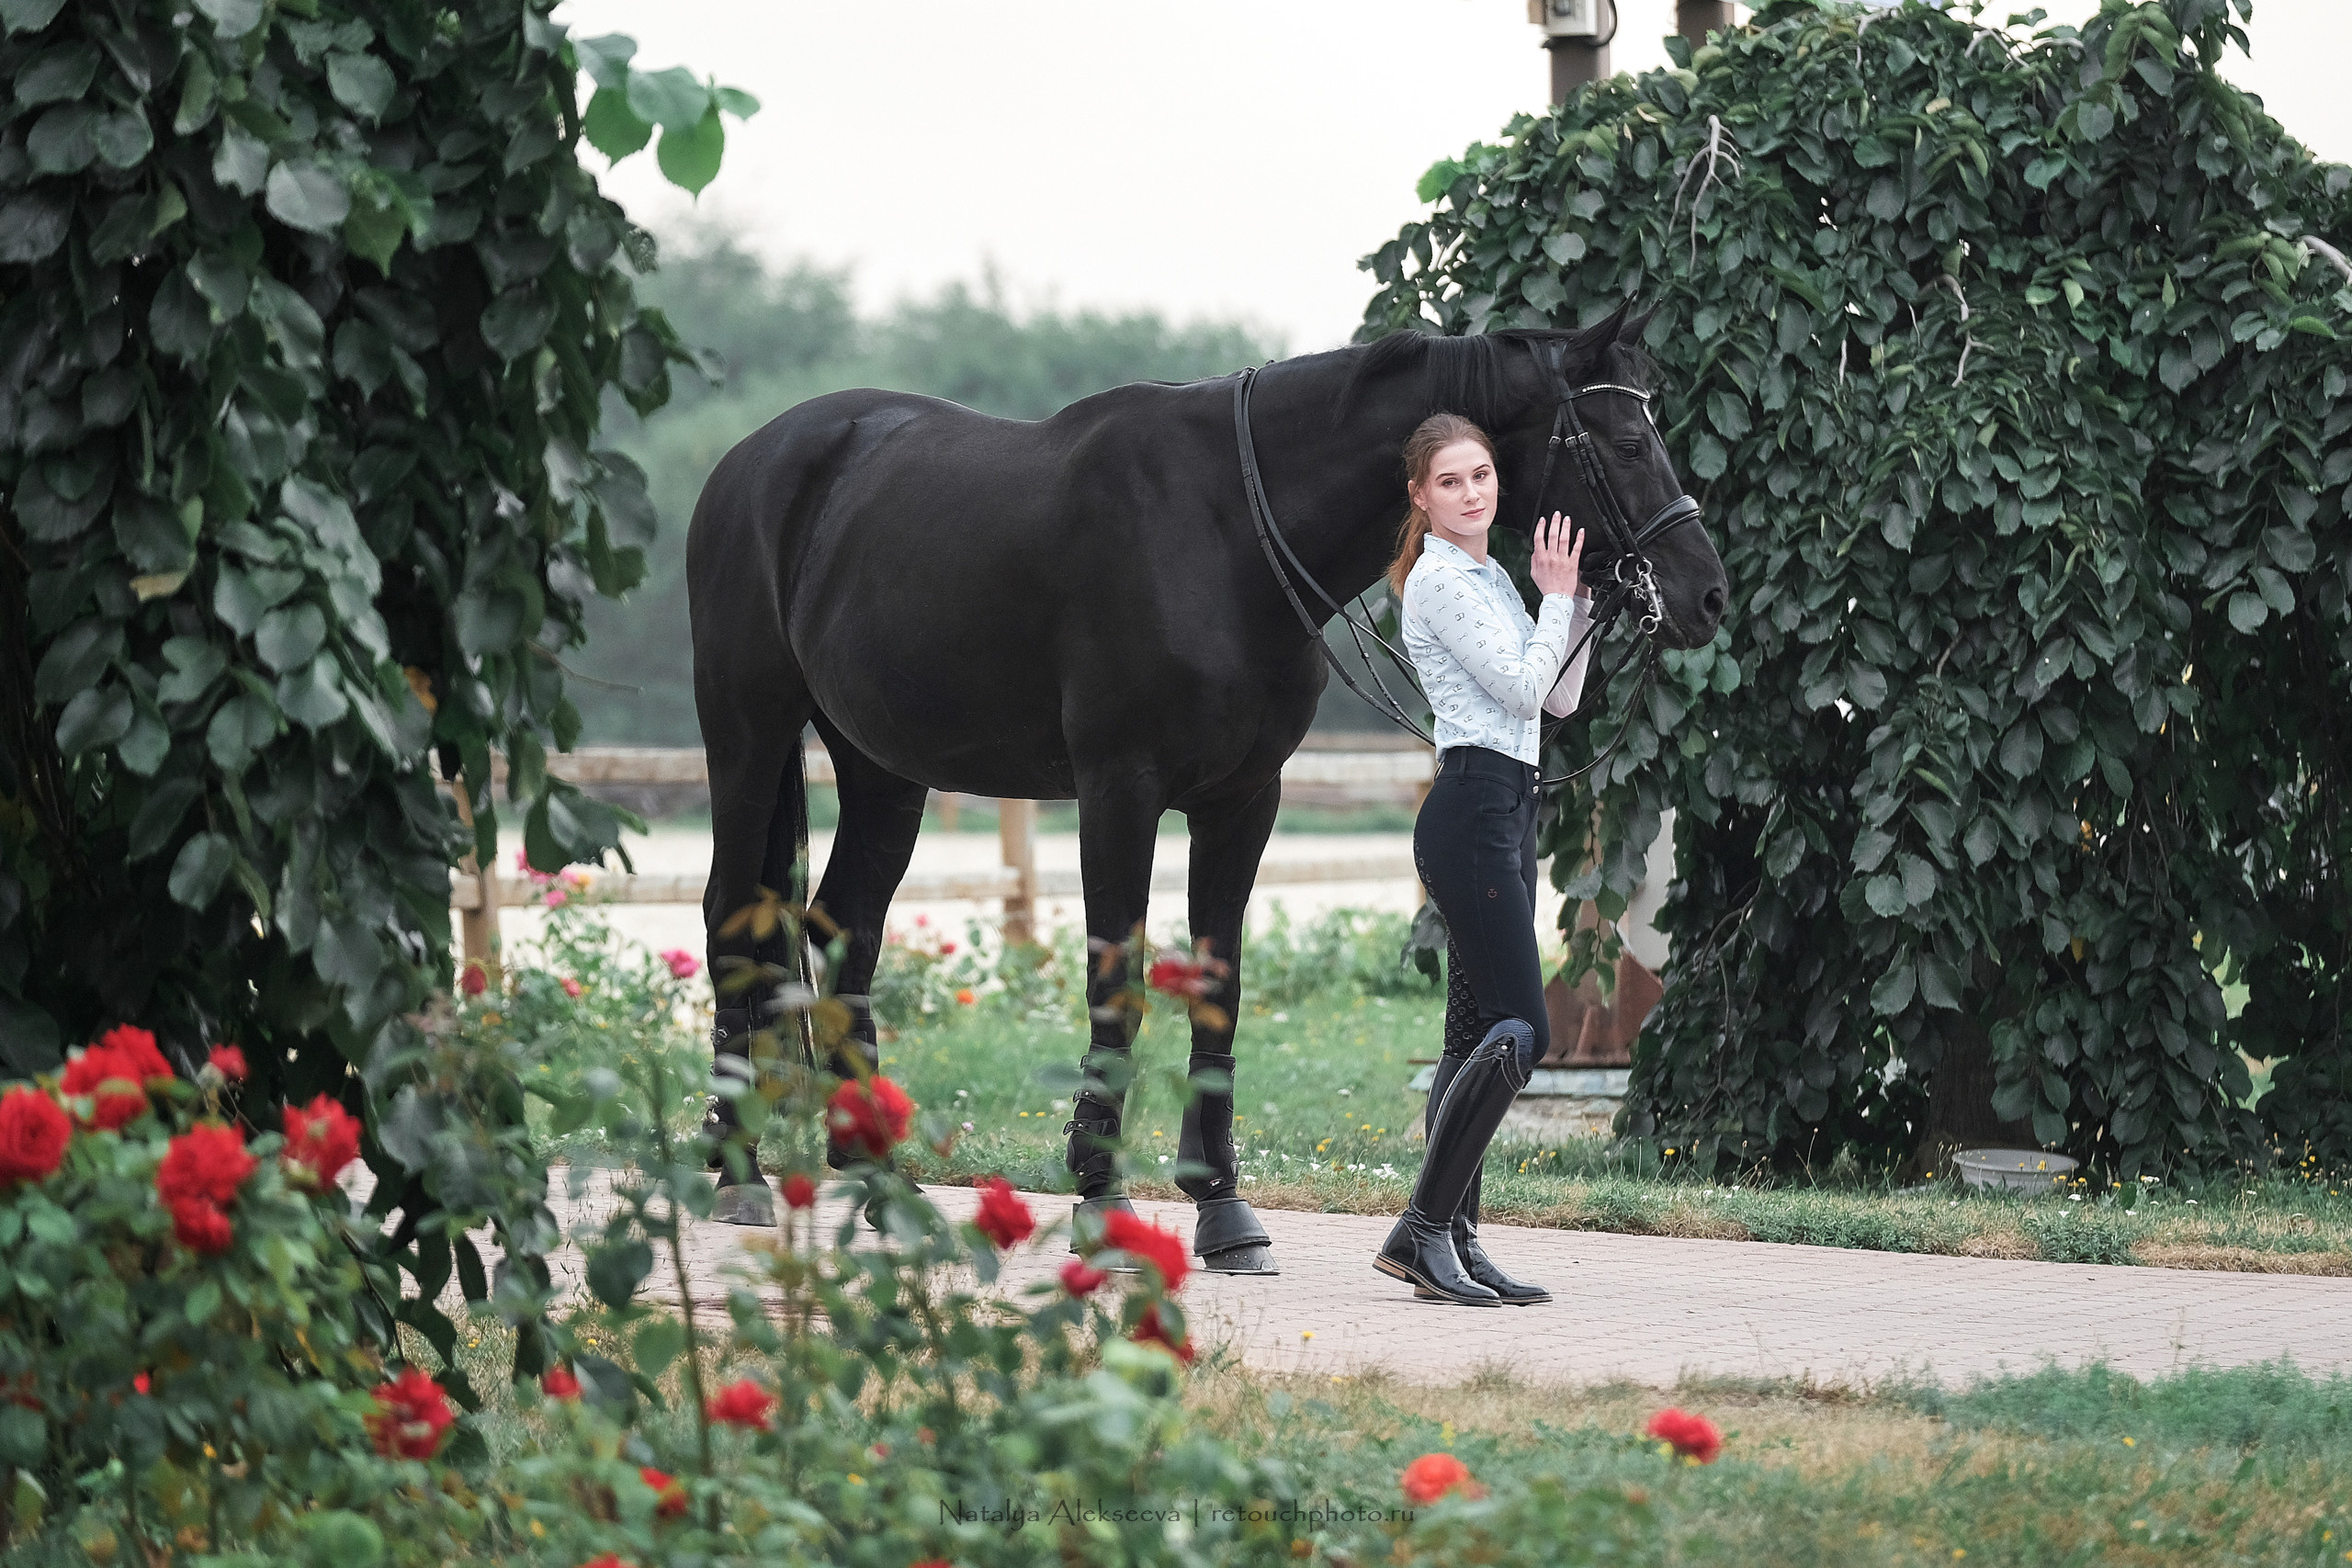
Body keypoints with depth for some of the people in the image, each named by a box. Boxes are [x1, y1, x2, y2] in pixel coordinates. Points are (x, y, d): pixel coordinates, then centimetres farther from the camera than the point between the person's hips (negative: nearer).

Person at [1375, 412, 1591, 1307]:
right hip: (1472, 809, -10)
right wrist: (1558, 599, -2)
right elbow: (1522, 687, -13)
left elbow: (1559, 698, 20)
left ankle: (1452, 1238, 8)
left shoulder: (1490, 579, 19)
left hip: (1505, 812, 10)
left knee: (1480, 1035, 8)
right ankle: (1422, 1231, -14)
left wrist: (1574, 599, 10)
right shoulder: (1442, 579, -10)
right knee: (1518, 1030, -15)